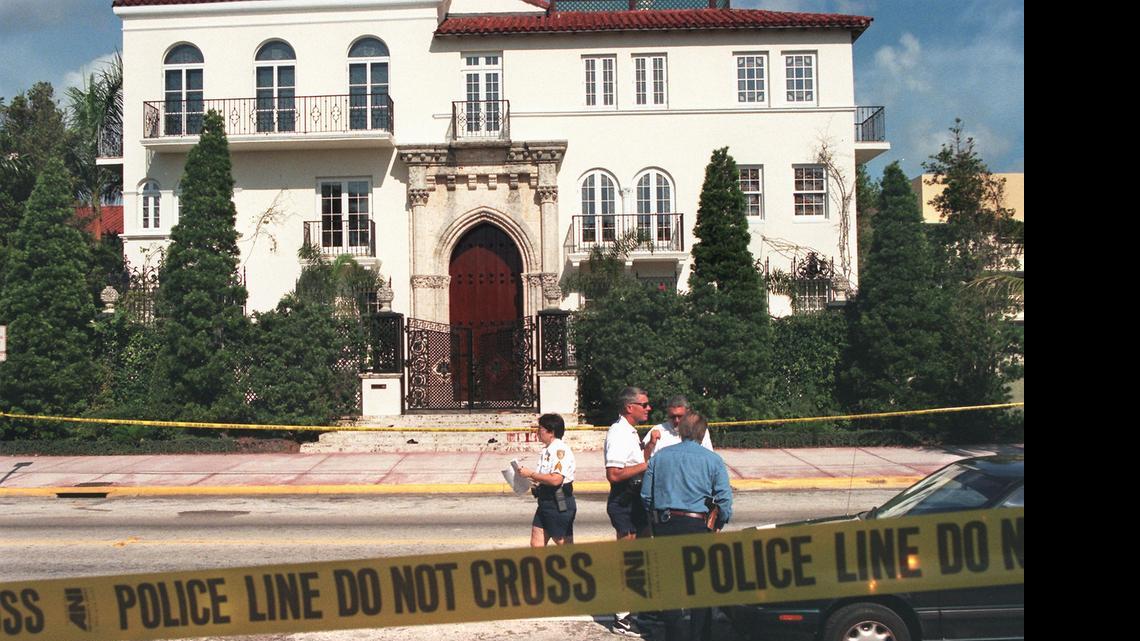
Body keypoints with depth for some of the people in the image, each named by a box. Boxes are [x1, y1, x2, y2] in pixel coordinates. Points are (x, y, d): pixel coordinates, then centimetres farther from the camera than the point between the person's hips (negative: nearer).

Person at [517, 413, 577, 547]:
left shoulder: (560, 450, -16)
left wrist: (531, 474, -18)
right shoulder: (546, 450, 13)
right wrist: (532, 481, 6)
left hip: (560, 503, -10)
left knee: (564, 545, 1)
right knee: (536, 544, 10)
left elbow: (555, 479, -26)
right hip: (545, 503, 10)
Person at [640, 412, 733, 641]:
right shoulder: (713, 460, -4)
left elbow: (645, 495, 7)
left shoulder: (659, 456, 4)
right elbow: (724, 498, -5)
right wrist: (720, 524, 10)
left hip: (664, 527, 2)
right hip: (698, 525, -2)